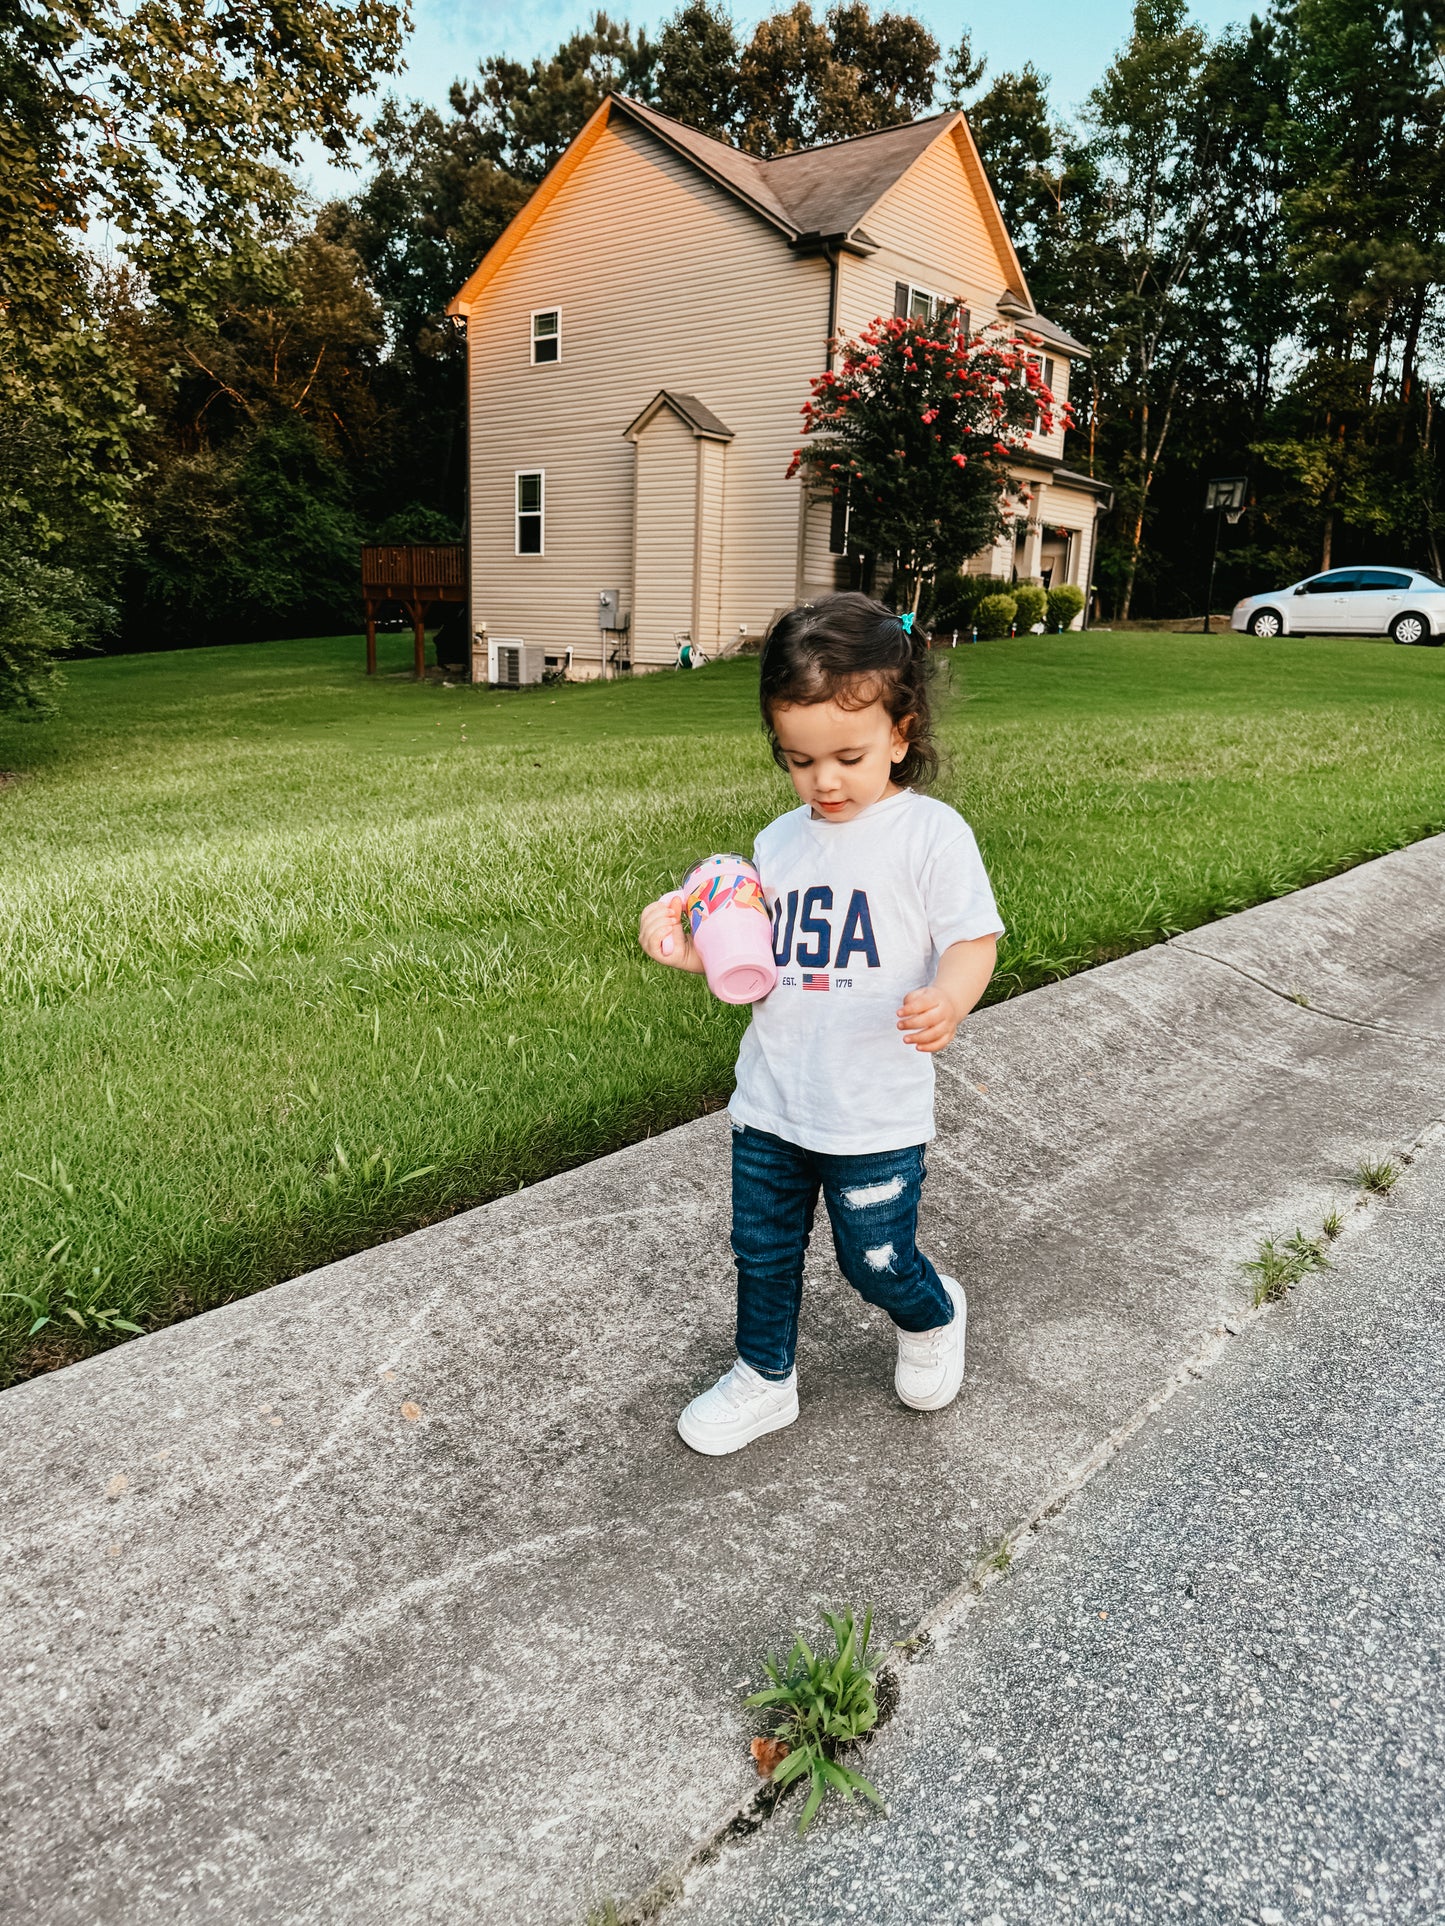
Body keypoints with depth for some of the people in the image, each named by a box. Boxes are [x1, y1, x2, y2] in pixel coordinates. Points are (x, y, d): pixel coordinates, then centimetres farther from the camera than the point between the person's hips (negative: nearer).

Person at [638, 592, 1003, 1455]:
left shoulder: (931, 833, -10)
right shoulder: (780, 842, 6)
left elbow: (974, 939, -12)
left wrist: (949, 1000, -33)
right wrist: (689, 948, -7)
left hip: (875, 1114, -5)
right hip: (771, 1102, 5)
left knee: (876, 1261, 9)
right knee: (762, 1251, 17)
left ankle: (934, 1317, 44)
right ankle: (765, 1378, 40)